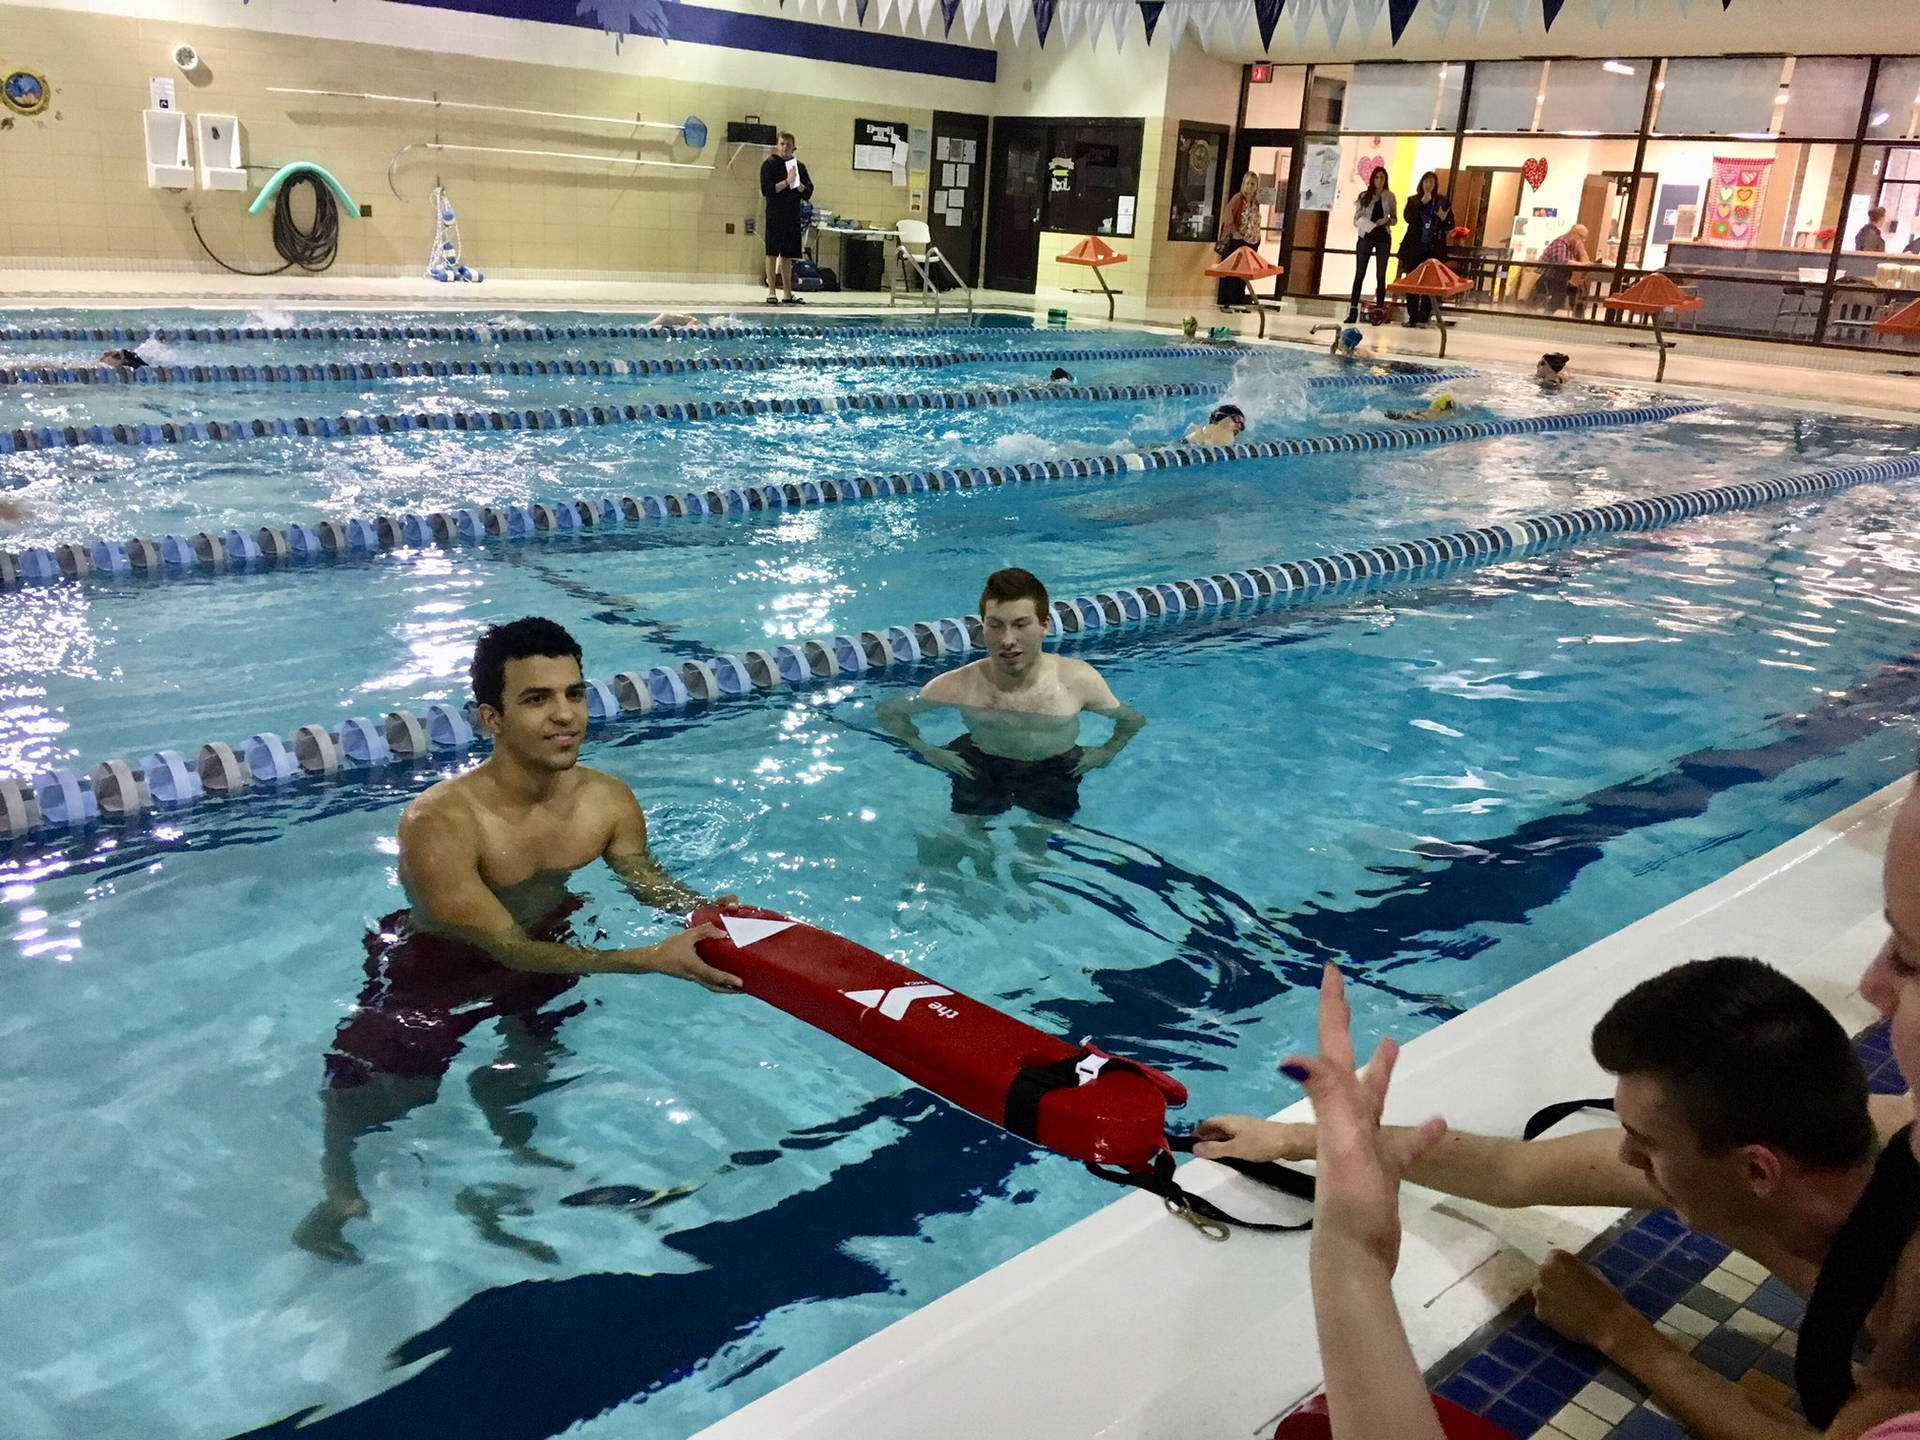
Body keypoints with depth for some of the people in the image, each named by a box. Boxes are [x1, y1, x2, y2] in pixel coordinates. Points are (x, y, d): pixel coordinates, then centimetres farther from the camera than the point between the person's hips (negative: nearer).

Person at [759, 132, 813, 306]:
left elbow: (808, 193, 8)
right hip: (775, 215, -4)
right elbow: (766, 190, -12)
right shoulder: (769, 164, -1)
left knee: (788, 255, 8)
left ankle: (788, 293, 12)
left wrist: (798, 184, -11)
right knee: (772, 253, -4)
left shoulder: (799, 166, 12)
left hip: (793, 216, 5)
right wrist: (787, 182, -17)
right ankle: (772, 291, 0)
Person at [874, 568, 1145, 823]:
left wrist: (1108, 751, -10)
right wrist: (926, 750, -13)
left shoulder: (1078, 680, -7)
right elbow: (888, 713, 3)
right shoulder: (956, 687, -11)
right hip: (981, 770, 0)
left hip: (1055, 773, 0)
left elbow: (1134, 720, 9)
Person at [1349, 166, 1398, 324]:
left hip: (1383, 237, 0)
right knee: (1360, 274, -3)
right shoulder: (1364, 196, 5)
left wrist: (1387, 220, -10)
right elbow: (1357, 219, 5)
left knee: (1381, 275, 1)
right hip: (1366, 235, 0)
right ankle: (1353, 309, -3)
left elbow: (1395, 218, 10)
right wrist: (1360, 221, -17)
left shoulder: (1390, 197, 6)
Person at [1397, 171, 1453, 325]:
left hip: (1433, 249, -1)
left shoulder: (1443, 201, 7)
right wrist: (1422, 203, -15)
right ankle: (1412, 317, 8)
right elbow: (1409, 218, -9)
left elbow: (1450, 225, 7)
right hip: (1414, 248, 1)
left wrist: (1444, 218, -15)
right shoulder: (1413, 200, 8)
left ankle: (1423, 317, -4)